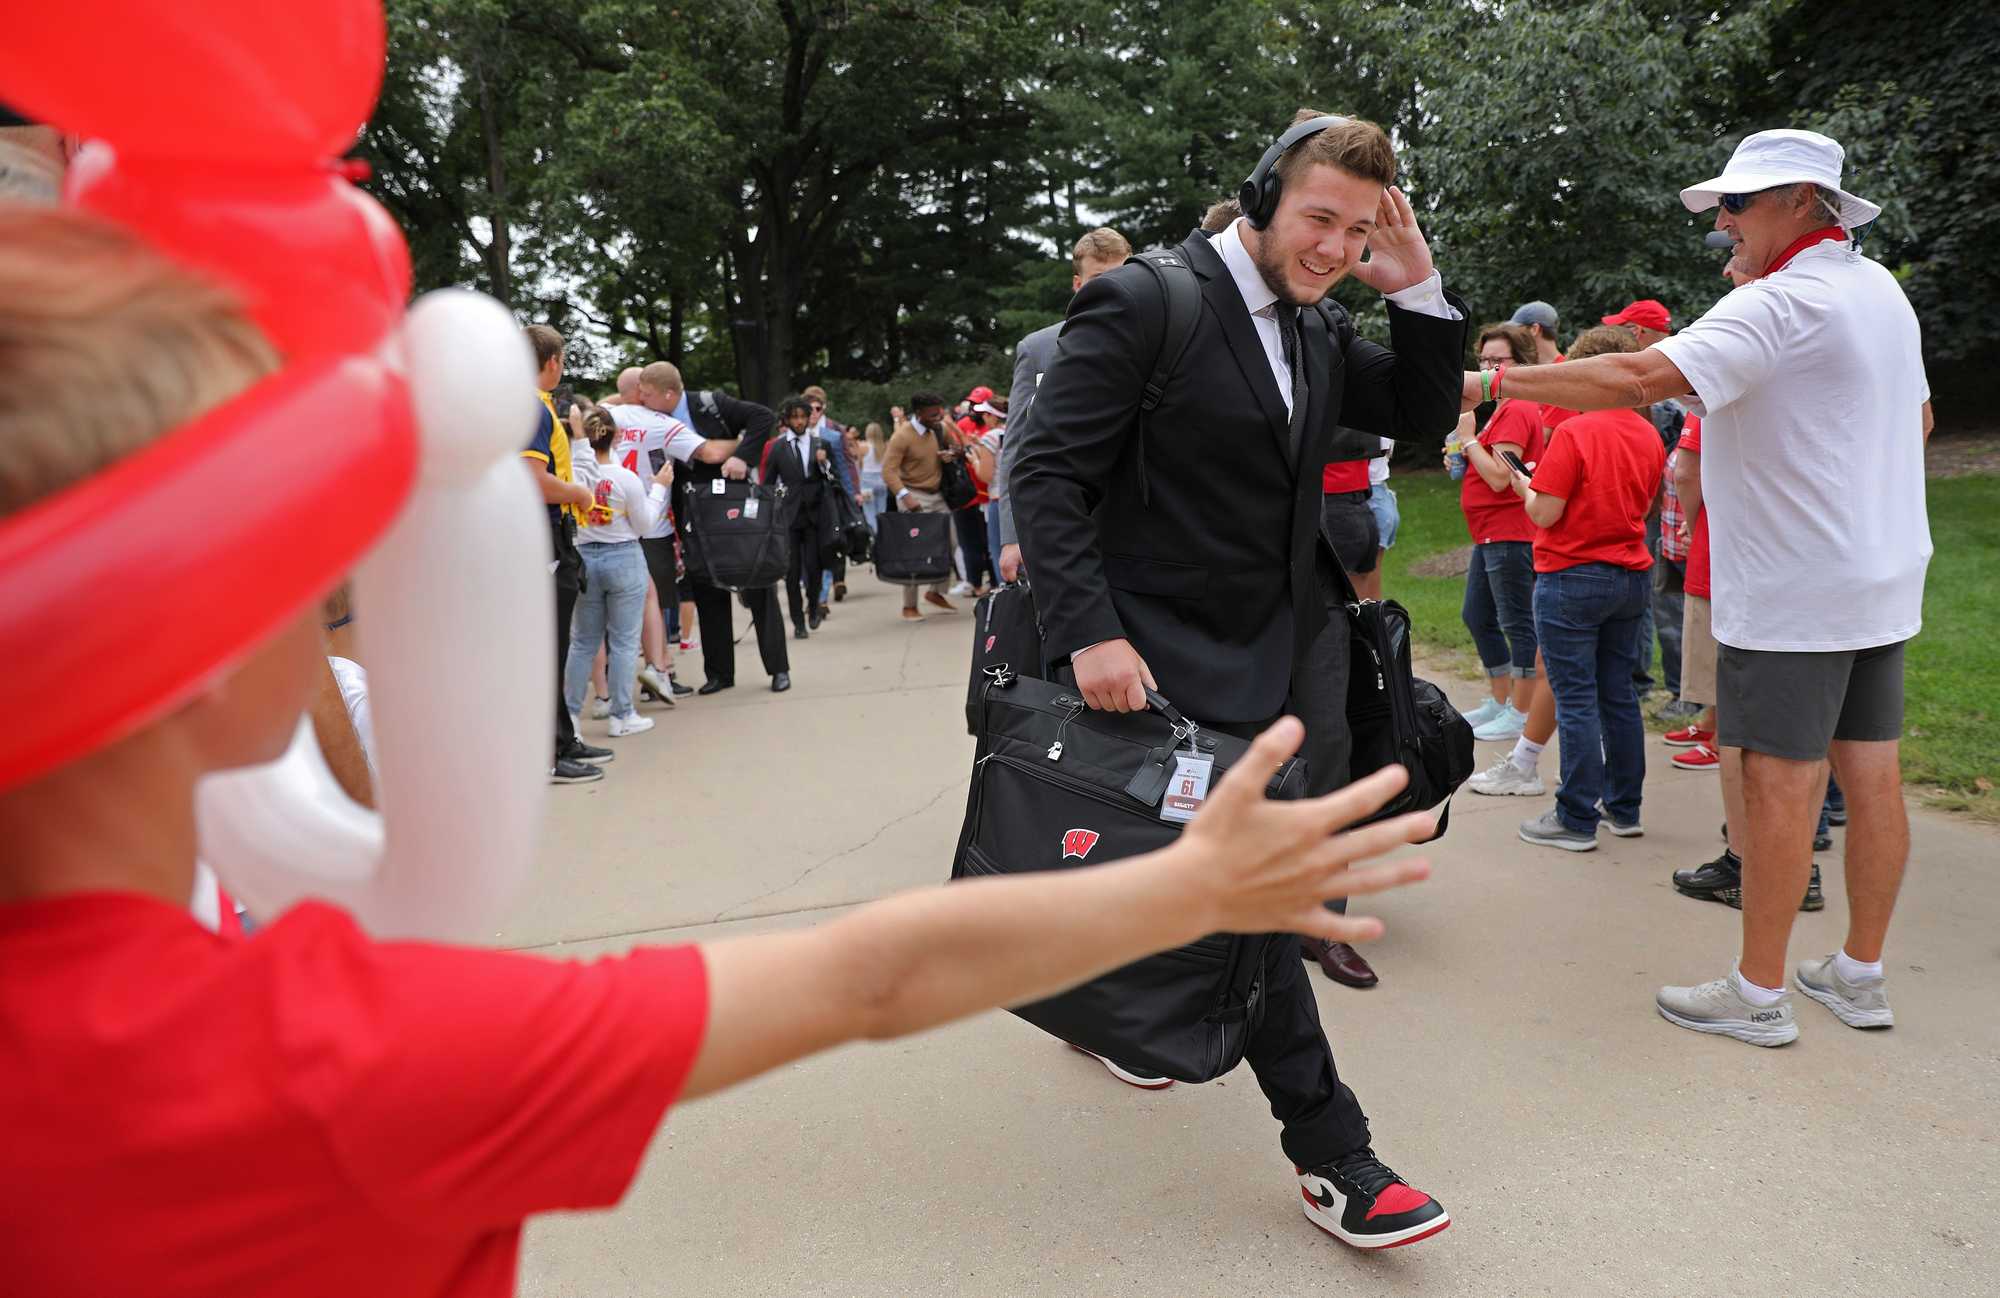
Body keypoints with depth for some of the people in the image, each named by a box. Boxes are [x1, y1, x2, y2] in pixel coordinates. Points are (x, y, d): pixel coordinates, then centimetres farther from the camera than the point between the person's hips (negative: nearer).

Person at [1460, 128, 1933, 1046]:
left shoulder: (1780, 304, -17)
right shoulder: (1881, 290, 13)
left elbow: (1640, 378, -30)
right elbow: (1917, 416, 24)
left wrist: (1492, 381, -26)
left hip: (1794, 590, -9)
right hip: (1883, 579, 9)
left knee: (1779, 783, -3)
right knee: (1871, 774, 11)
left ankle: (1759, 994, 7)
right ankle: (1860, 976, 23)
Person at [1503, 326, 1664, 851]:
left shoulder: (1575, 432, -15)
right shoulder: (1648, 434, 7)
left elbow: (1544, 513, -17)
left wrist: (1525, 487, 3)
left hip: (1573, 580, -7)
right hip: (1632, 576, 7)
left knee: (1576, 700, -3)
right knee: (1619, 694, 14)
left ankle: (1577, 820, 2)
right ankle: (1625, 807, 23)